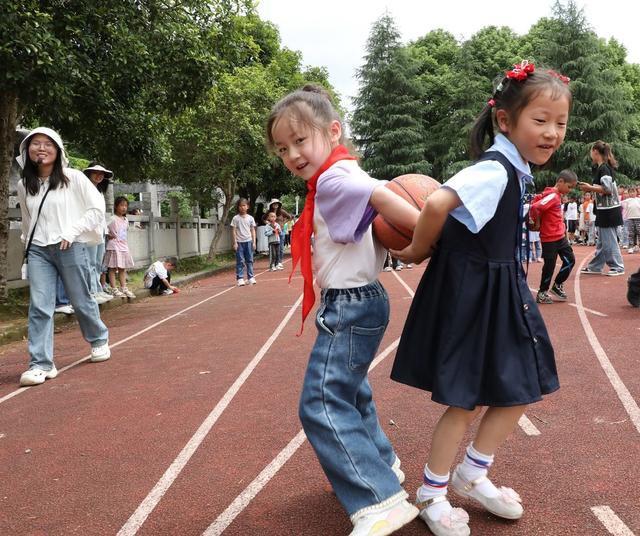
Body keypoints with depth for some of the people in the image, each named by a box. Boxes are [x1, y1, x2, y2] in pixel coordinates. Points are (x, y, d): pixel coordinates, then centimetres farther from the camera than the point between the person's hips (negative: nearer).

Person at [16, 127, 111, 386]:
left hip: (70, 248, -3)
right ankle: (41, 364, -5)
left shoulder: (73, 178, -5)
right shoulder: (24, 185, 8)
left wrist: (72, 231, -12)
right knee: (39, 306, -6)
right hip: (37, 250, 3)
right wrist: (28, 241, 16)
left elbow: (97, 208, -5)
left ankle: (99, 341, 33)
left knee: (81, 301, 8)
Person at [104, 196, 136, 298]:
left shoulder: (126, 220, 11)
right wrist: (108, 235, -15)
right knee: (113, 268, -3)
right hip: (114, 246, -8)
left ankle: (124, 288, 16)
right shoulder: (113, 219, -12)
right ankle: (114, 289, -2)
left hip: (123, 246, 8)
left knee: (122, 268, 11)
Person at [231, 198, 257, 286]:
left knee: (250, 260, 6)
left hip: (248, 241, 2)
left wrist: (254, 242, 4)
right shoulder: (236, 218, -1)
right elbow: (234, 231, -1)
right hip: (239, 242, -2)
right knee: (240, 261, -1)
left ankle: (251, 277, 12)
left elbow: (253, 231, 9)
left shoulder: (250, 218, 6)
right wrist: (235, 243, -6)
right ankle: (239, 278, 3)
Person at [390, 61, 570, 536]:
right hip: (469, 293, -9)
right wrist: (419, 253, -23)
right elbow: (438, 203, -38)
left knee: (519, 392, 15)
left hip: (500, 290, 9)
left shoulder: (515, 169, 8)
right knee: (466, 402, 3)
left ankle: (472, 475, 34)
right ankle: (431, 494, 25)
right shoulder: (495, 170, -22)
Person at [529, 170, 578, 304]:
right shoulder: (553, 196, -19)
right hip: (550, 238, -9)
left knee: (570, 260, 11)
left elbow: (538, 198, 20)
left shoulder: (557, 195, 9)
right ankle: (542, 293, 14)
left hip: (561, 236, 9)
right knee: (550, 266, 0)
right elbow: (534, 208, -31)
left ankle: (558, 285, 25)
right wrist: (537, 222, -13)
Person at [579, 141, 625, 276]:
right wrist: (590, 188, 10)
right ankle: (595, 267, 21)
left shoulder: (604, 168, -15)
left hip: (608, 210, -10)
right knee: (601, 241, 14)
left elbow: (607, 189, -23)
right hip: (604, 210, 10)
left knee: (609, 240, -4)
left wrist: (590, 188, -16)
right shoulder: (600, 168, 13)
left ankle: (617, 267, 3)